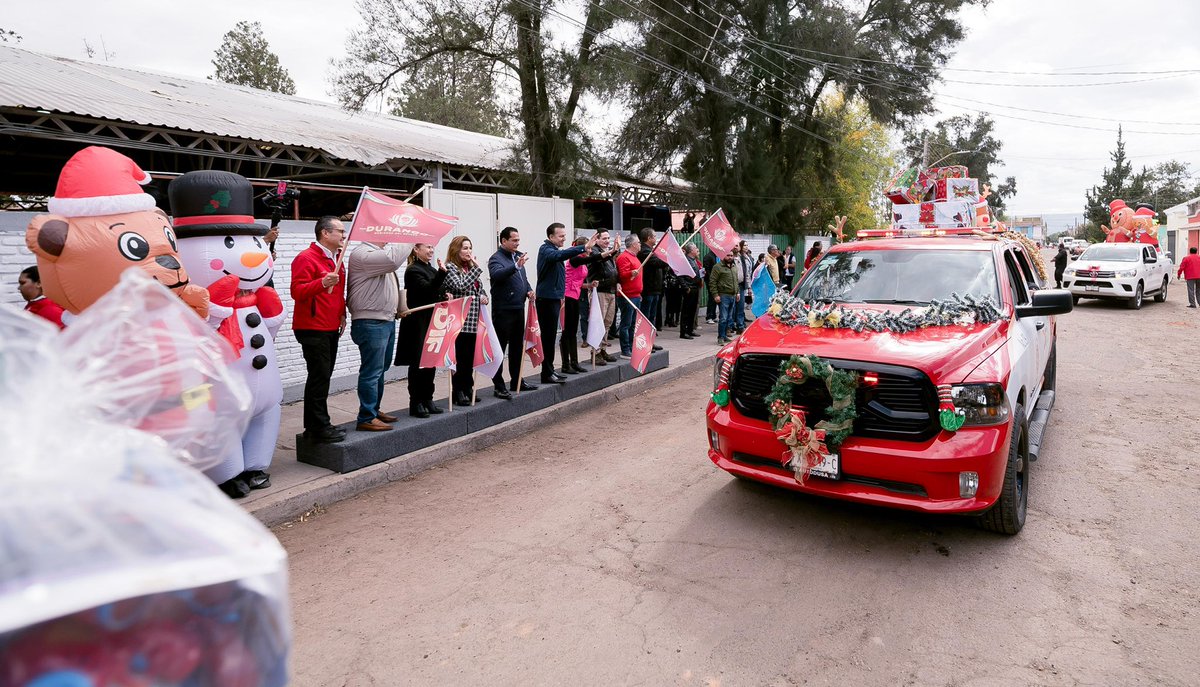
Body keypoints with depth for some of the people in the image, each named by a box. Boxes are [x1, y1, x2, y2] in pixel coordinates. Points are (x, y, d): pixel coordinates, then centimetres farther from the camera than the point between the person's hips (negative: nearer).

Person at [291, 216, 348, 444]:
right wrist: (322, 283, -32)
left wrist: (342, 314, 17)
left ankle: (314, 426, 21)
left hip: (331, 329, 9)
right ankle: (319, 428, -2)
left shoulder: (336, 259, 17)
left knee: (322, 377, 12)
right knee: (319, 377, -9)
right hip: (312, 328, -9)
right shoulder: (306, 258, -12)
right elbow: (297, 292, -20)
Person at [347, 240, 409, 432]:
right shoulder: (362, 254, -15)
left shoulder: (383, 251, 18)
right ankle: (367, 419, 2)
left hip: (387, 321, 10)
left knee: (379, 370, 17)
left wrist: (398, 307, 15)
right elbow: (393, 260, -31)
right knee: (371, 372, -5)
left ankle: (374, 410, 28)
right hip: (371, 323, -10)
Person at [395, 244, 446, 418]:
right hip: (418, 324, -8)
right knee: (418, 364, -2)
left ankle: (427, 400, 21)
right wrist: (441, 273, -31)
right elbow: (427, 290, -23)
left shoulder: (432, 270, 14)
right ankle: (415, 403, 6)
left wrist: (445, 297, 2)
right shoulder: (413, 271, -11)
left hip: (432, 322, 8)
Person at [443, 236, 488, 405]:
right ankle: (458, 392, 7)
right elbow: (461, 286, -20)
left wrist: (484, 298, 5)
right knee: (460, 358, -3)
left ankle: (468, 388, 21)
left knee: (471, 359, 10)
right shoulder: (450, 268, -5)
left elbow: (480, 290, 26)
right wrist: (477, 267, -16)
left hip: (474, 321, 7)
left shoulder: (471, 268, 17)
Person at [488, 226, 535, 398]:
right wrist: (516, 266, -41)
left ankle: (517, 380, 28)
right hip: (503, 311, -8)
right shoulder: (496, 258, -10)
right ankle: (498, 386, 2)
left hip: (518, 308, 8)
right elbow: (496, 275, -31)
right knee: (500, 348, -2)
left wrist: (529, 290, 7)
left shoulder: (518, 256, 14)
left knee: (517, 347, 16)